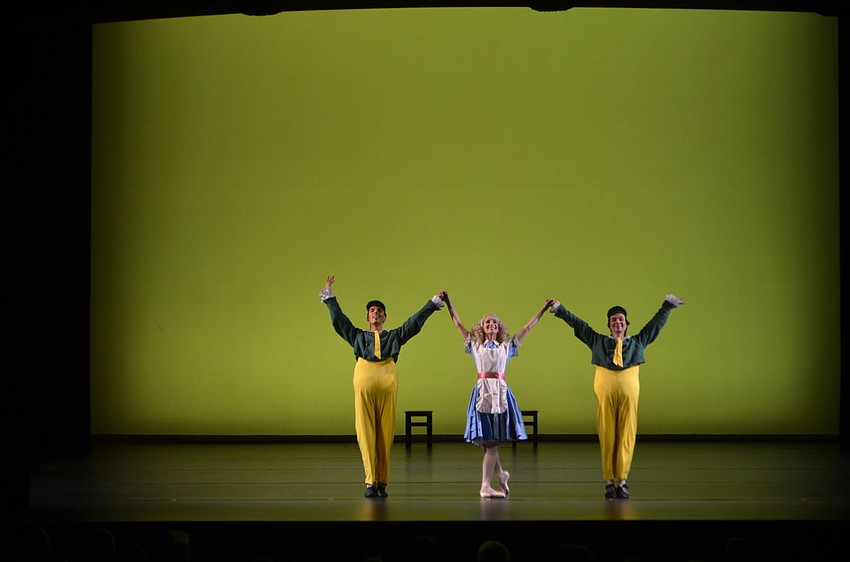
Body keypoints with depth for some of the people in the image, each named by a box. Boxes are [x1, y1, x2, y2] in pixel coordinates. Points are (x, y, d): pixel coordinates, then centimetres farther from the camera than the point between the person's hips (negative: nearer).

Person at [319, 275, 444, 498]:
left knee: (386, 434, -3)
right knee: (366, 433, -6)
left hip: (388, 383, 0)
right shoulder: (358, 336, 24)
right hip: (364, 382, 0)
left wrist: (433, 303, 19)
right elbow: (338, 319, 23)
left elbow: (415, 322, 21)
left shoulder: (394, 336, 23)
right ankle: (371, 482, -5)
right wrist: (329, 297, 21)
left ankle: (382, 483, -1)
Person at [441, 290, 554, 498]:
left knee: (493, 441, -5)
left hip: (500, 393, 0)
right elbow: (459, 324, 13)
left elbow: (527, 328, 18)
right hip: (482, 392, 0)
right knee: (484, 440, -2)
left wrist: (543, 310, 17)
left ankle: (486, 486, -7)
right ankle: (500, 474, 21)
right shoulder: (476, 346, 15)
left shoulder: (506, 347, 16)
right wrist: (448, 304, 8)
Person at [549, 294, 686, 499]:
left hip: (629, 389, 0)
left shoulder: (637, 342, 20)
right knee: (606, 435, -1)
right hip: (605, 389, 0)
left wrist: (668, 305, 21)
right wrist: (559, 309, 21)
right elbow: (577, 324, 22)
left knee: (626, 435, -2)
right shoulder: (599, 341, 19)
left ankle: (622, 480, 1)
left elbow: (656, 323, 23)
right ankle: (609, 481, 2)